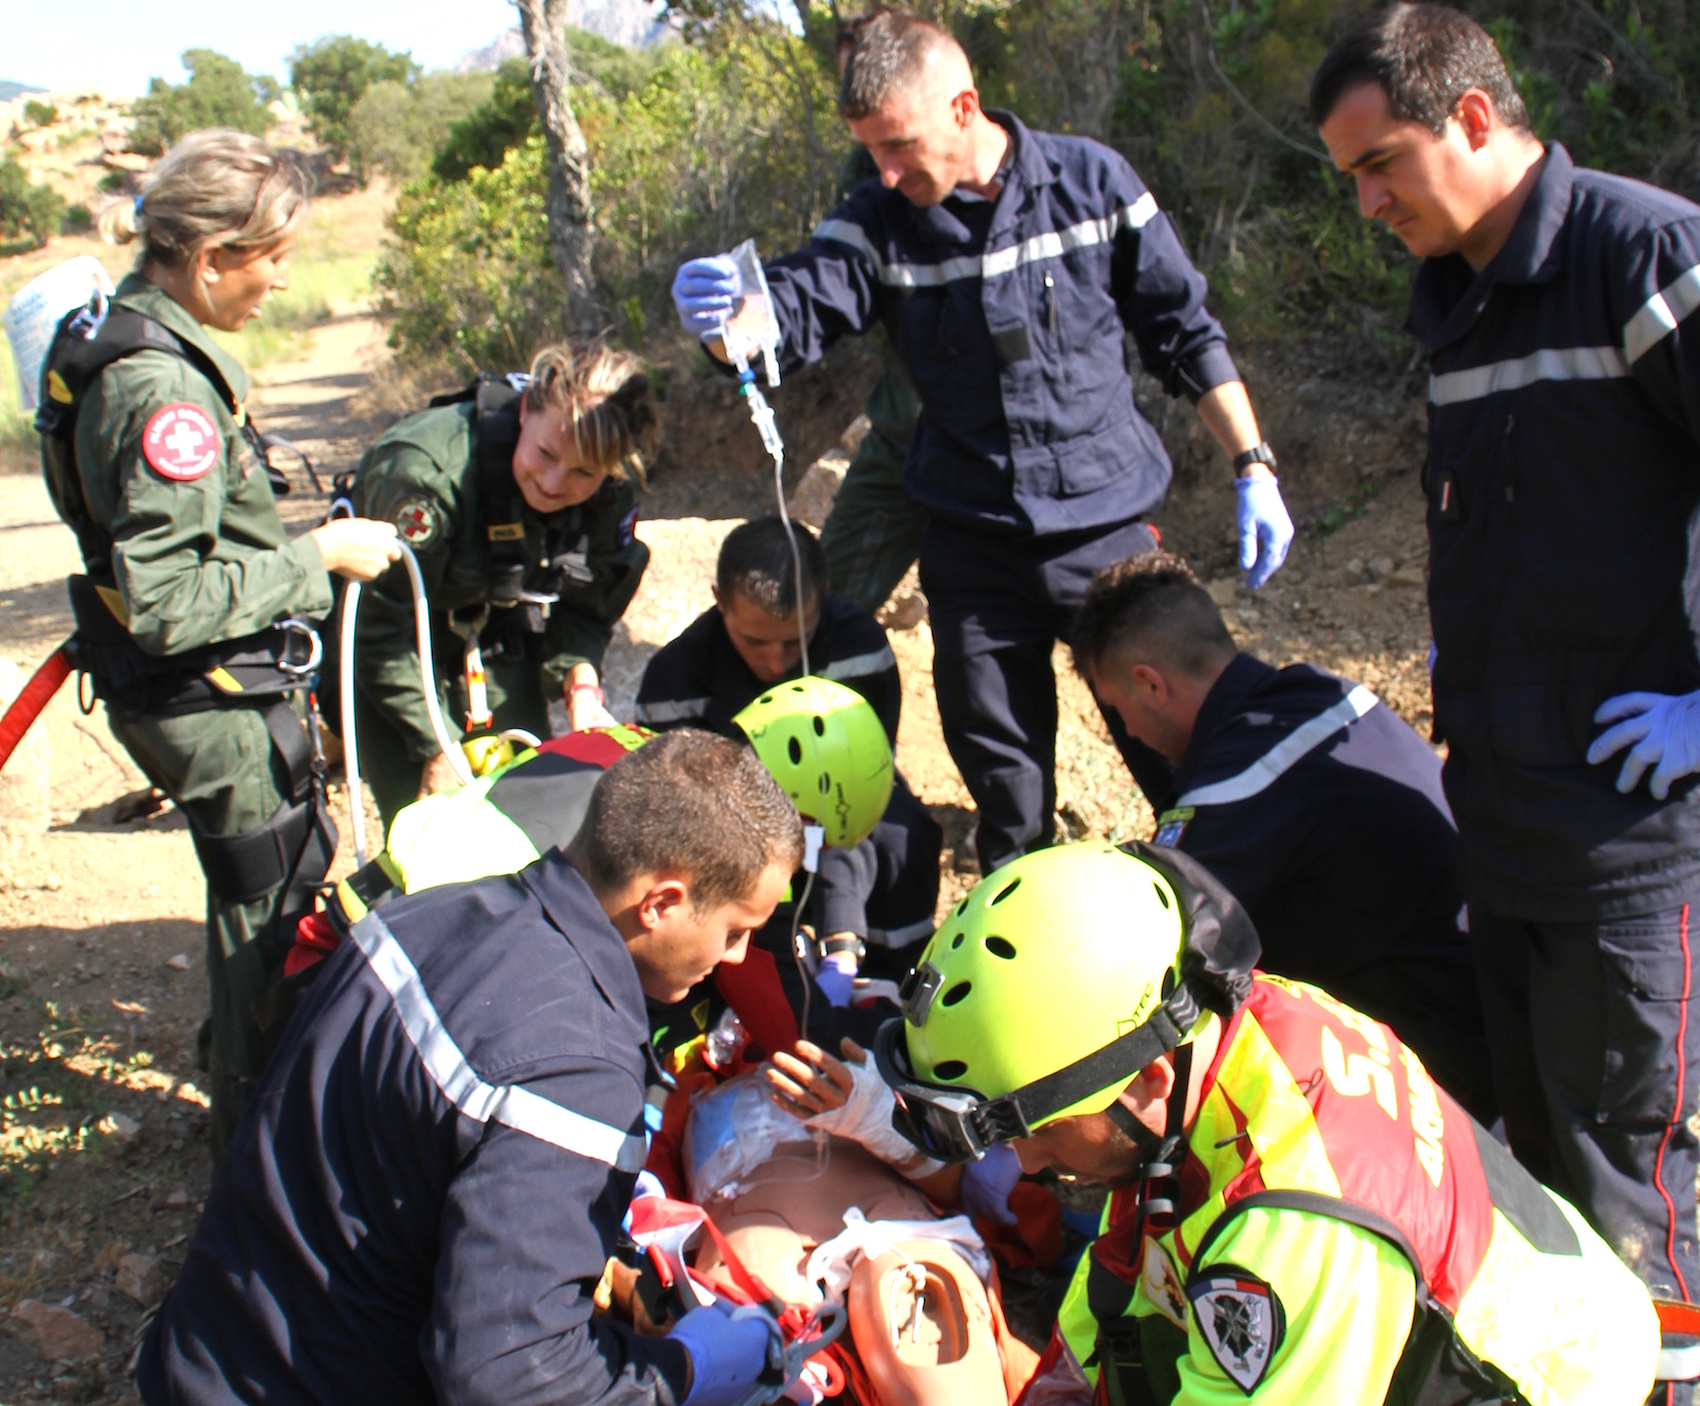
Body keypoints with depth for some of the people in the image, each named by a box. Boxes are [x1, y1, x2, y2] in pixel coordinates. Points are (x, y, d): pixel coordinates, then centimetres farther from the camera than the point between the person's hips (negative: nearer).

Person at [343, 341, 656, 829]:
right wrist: (437, 749, -24)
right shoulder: (428, 472, -34)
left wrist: (580, 679, -23)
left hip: (499, 649, 5)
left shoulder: (612, 493, -17)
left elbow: (586, 608, -2)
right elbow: (382, 630, -25)